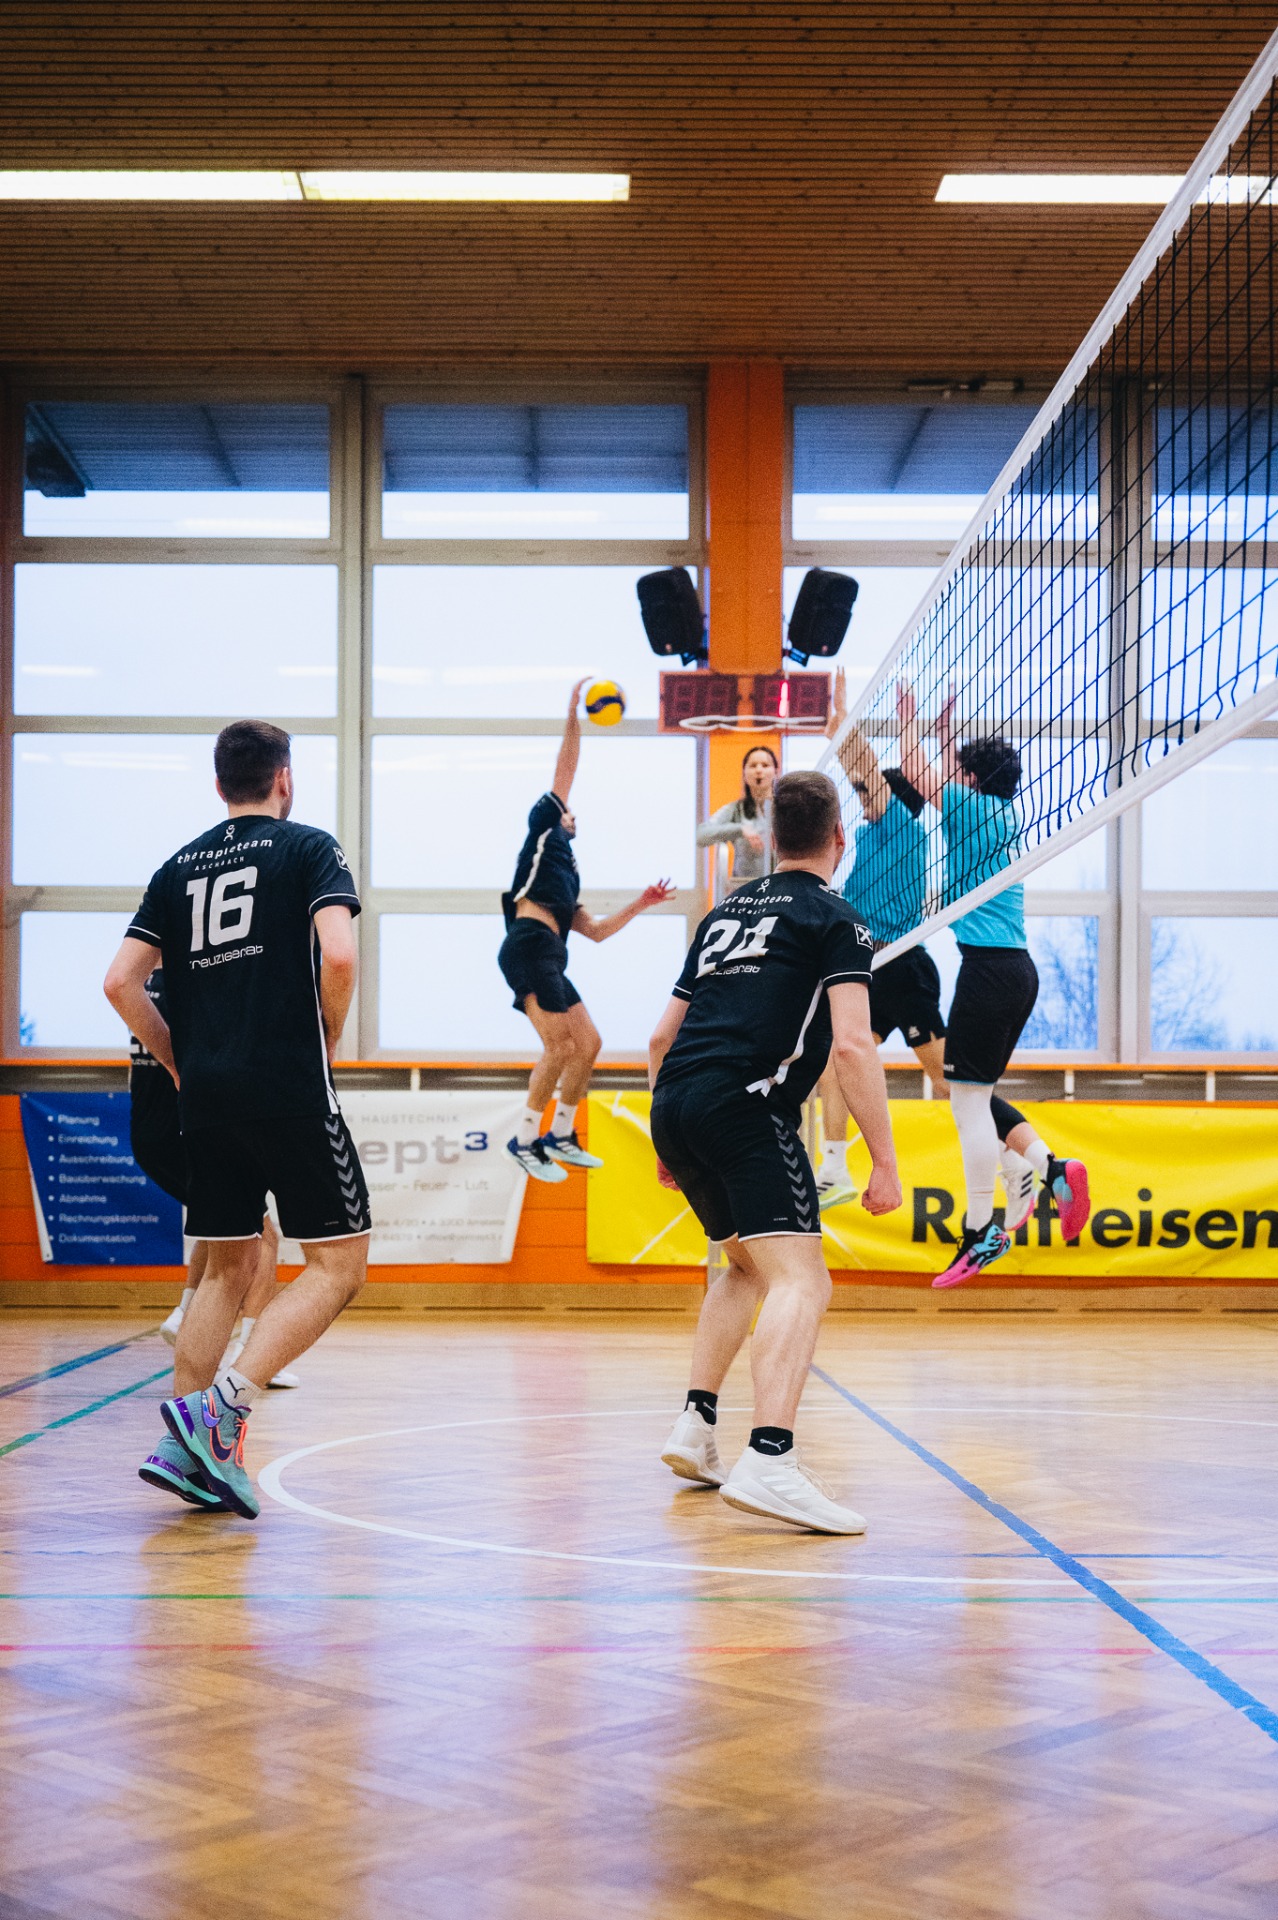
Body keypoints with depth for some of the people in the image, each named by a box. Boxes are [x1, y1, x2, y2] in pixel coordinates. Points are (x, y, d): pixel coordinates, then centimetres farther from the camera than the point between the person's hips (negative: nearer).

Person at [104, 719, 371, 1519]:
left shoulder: (180, 866, 14)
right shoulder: (309, 848, 0)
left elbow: (121, 982, 7)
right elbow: (339, 956, -16)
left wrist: (182, 1064, 15)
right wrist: (328, 1043, -1)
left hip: (206, 1094, 6)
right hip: (290, 1088, -6)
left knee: (230, 1268, 16)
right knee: (340, 1265, 1)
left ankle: (182, 1446, 9)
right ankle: (222, 1408, -14)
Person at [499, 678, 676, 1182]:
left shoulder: (566, 876, 32)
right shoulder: (543, 828, 14)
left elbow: (596, 930, 28)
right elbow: (565, 771, 6)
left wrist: (641, 902, 26)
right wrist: (573, 716, 6)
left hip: (549, 960, 9)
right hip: (528, 948, -9)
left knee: (588, 1044, 9)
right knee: (561, 1047, -15)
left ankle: (560, 1137, 18)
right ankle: (525, 1141, -7)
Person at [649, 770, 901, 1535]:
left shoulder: (727, 912, 26)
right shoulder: (835, 918, 5)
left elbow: (662, 1037, 27)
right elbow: (852, 1044, -9)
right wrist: (886, 1163, -8)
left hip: (674, 1105, 8)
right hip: (742, 1105, -8)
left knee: (749, 1266, 26)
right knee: (801, 1281, -14)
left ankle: (695, 1428, 22)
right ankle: (770, 1460, -31)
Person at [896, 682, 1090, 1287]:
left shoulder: (972, 808, -6)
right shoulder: (1002, 812, 16)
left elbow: (918, 771, 4)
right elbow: (954, 778, 36)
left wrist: (908, 718, 17)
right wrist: (946, 729, 41)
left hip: (990, 967, -9)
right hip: (1017, 970, 9)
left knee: (968, 1098, -6)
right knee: (973, 1095, 16)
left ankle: (982, 1234, -3)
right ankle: (1049, 1166, 2)